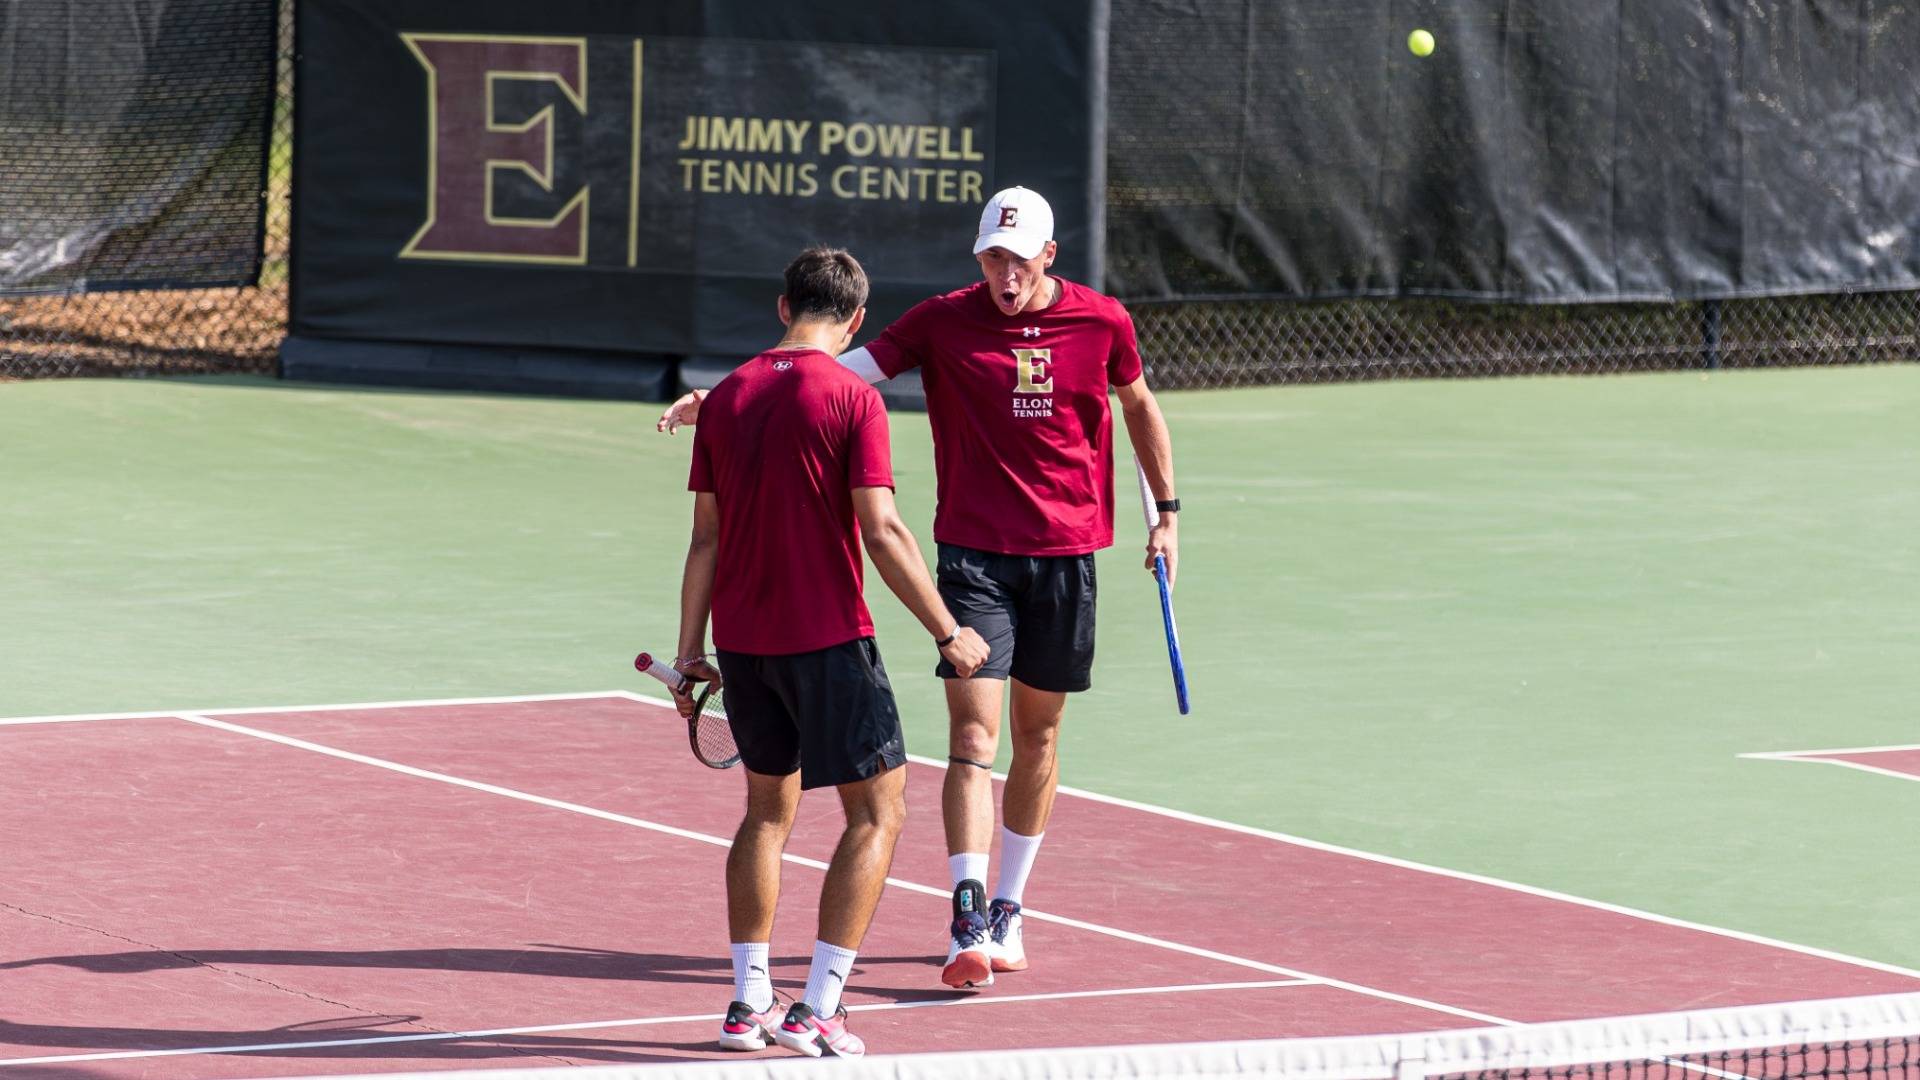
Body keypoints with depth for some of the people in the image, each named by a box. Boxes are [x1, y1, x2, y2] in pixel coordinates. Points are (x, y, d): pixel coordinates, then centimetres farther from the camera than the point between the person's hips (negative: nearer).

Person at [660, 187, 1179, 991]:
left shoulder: (1102, 323, 0)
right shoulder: (944, 323, -5)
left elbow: (1140, 408, 17)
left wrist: (1166, 514, 17)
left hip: (1067, 554, 2)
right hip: (974, 553, -2)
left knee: (1037, 735, 10)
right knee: (973, 736, -12)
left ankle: (1008, 911, 24)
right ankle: (970, 924, -17)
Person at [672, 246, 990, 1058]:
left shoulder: (727, 398, 5)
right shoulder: (851, 398, -10)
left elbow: (706, 536, 8)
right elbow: (881, 533, -16)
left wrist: (690, 649, 14)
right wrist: (949, 633, -9)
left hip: (740, 640, 6)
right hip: (826, 639, -6)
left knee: (768, 809, 20)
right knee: (877, 811, 3)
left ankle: (748, 1004, 18)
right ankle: (817, 1010, -5)